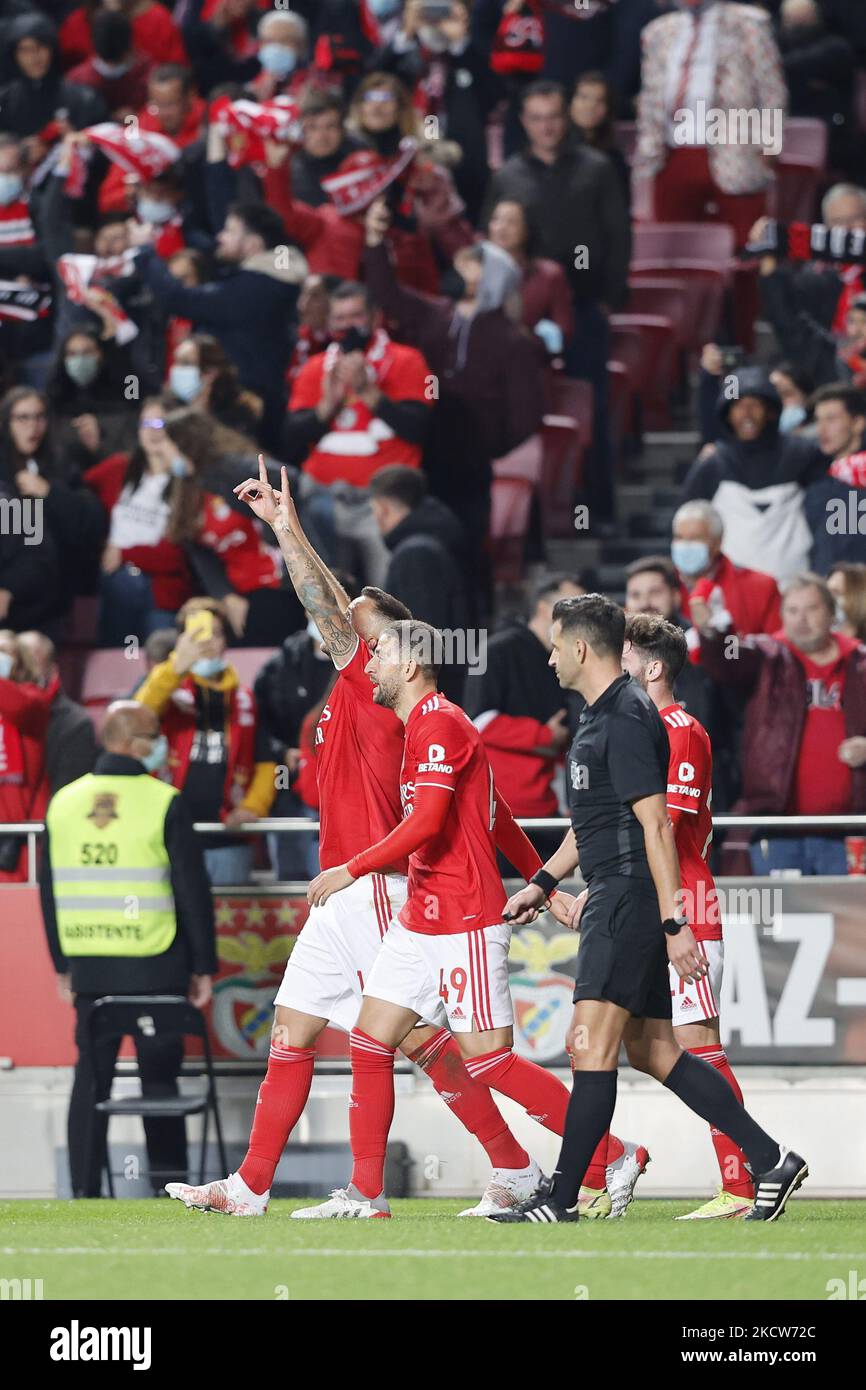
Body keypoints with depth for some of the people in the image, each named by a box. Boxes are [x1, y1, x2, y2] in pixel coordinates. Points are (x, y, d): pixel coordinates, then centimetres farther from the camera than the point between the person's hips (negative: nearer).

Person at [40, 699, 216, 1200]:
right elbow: (193, 890, -7)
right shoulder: (164, 804, -8)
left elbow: (49, 891, 12)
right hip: (154, 967, -4)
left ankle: (85, 1188, 6)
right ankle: (169, 1182, 4)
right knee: (159, 1074, 3)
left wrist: (63, 964, 19)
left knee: (92, 1077, 8)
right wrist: (204, 966, 1)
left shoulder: (64, 802, 6)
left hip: (89, 966, 4)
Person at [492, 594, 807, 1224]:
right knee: (652, 1050, 10)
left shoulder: (627, 719, -14)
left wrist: (673, 924, -23)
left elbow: (655, 824, -20)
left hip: (630, 900, -11)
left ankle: (562, 1200, -10)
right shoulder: (601, 716, 18)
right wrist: (544, 883, 30)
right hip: (614, 899, 11)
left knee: (592, 1045, -10)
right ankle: (770, 1159, 11)